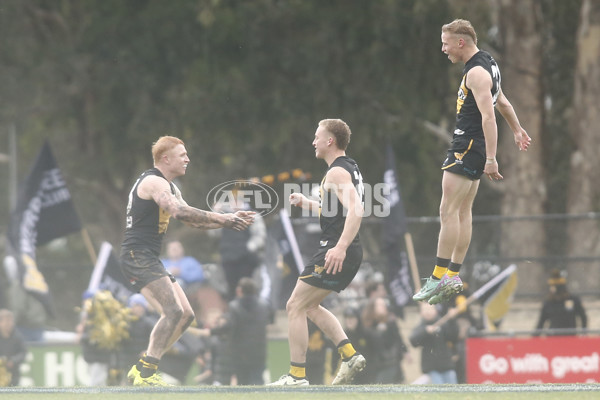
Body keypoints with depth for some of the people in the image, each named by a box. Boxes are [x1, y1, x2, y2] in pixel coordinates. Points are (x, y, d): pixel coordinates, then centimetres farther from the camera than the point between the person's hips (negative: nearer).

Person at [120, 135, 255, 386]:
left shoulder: (169, 187, 22)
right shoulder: (153, 182, -12)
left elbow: (191, 220, 23)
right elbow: (180, 212, -27)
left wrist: (229, 220, 10)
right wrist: (221, 219, -25)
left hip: (148, 260, 11)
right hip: (137, 256, -11)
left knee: (186, 315, 7)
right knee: (173, 311, -21)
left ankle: (141, 370, 8)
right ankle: (145, 374, -21)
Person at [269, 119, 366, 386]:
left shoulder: (337, 172, -15)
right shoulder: (350, 168, 17)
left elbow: (355, 211, -29)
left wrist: (340, 248, -37)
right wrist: (307, 203, 25)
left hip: (336, 254, -10)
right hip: (350, 253, 10)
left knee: (295, 307, -3)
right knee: (310, 306, 21)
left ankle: (297, 374, -3)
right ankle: (349, 355, 10)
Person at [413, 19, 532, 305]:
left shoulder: (477, 73, -17)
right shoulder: (487, 64, 15)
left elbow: (488, 116, -24)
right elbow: (502, 102, 28)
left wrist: (491, 158, -27)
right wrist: (517, 130, 41)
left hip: (468, 147, -11)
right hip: (473, 147, 11)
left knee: (448, 211, -12)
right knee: (463, 212, 10)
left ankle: (440, 276, -14)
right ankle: (453, 277, 12)